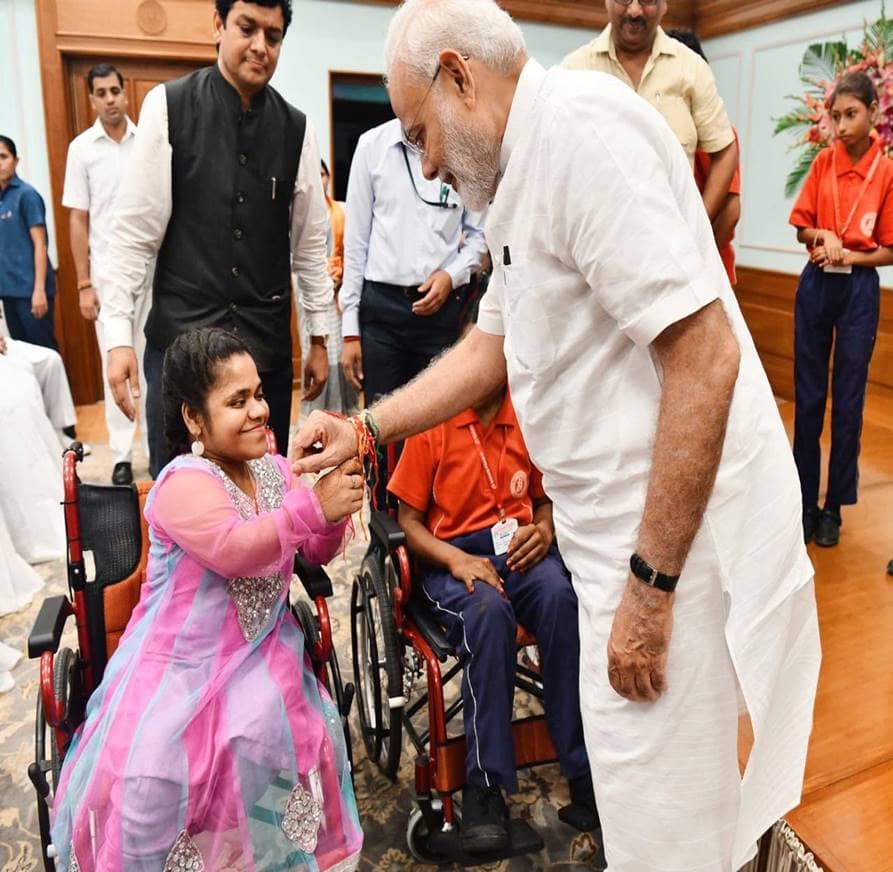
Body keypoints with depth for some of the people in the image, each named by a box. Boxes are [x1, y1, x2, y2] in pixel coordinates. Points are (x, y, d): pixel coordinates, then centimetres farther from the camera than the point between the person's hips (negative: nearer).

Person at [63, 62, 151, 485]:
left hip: (152, 266, 1)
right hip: (108, 272, -1)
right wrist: (84, 284, -3)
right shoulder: (81, 148, 1)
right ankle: (122, 454, 9)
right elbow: (78, 220, 1)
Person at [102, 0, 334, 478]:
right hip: (180, 336, -2)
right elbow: (133, 229, -3)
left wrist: (319, 338, 9)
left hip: (267, 341, 2)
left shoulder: (296, 128, 4)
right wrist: (119, 334, -7)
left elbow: (310, 241, 9)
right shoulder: (168, 106, -2)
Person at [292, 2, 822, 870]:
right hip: (619, 528, 9)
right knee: (635, 781, 24)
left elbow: (706, 354, -25)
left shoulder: (581, 124, -17)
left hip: (681, 532, -9)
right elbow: (488, 347, 22)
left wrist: (650, 586, -22)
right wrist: (365, 429, 18)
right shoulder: (524, 178, 15)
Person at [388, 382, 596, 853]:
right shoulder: (433, 425, -1)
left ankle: (583, 767, -17)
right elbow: (408, 520, 0)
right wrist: (456, 559, -16)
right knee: (488, 611, -35)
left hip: (520, 550, 3)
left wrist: (545, 529, -2)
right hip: (452, 556, -2)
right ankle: (485, 784, -23)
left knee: (561, 599, -31)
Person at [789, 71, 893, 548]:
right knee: (807, 397, 5)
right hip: (814, 285, 3)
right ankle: (805, 501, 16)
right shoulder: (823, 162, 3)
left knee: (848, 401, 4)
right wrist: (822, 236, -11)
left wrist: (848, 256, -17)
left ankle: (834, 506, 15)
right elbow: (801, 226, 9)